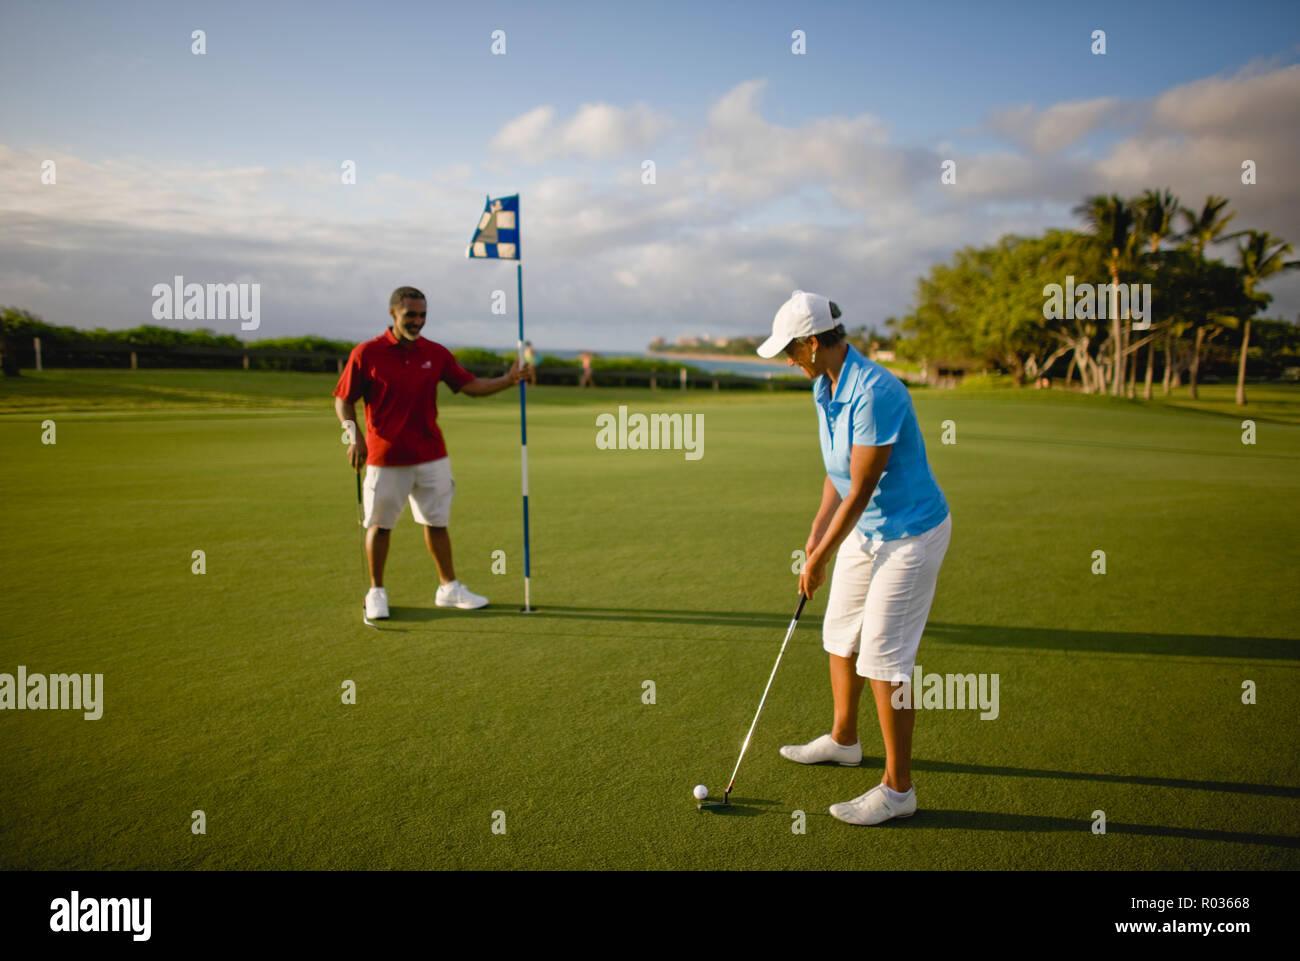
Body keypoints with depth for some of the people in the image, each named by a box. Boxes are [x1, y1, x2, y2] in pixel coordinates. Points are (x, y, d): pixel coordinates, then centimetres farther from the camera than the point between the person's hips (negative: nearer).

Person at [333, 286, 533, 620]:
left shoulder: (436, 354, 4)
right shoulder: (366, 353, -7)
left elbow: (471, 385, 3)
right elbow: (343, 399, -2)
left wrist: (510, 379, -10)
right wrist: (354, 436, -17)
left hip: (432, 457, 3)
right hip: (385, 458, -3)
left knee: (437, 523, 10)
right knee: (380, 525, 7)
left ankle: (448, 588, 23)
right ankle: (376, 592, 23)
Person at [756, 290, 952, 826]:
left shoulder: (875, 394, -29)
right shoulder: (825, 387, 2)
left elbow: (860, 490, -24)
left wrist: (818, 559, -15)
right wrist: (817, 530, 3)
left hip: (910, 534, -10)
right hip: (863, 528, 10)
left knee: (882, 659, -6)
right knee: (841, 635, 19)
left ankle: (898, 788, 9)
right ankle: (843, 741, 40)